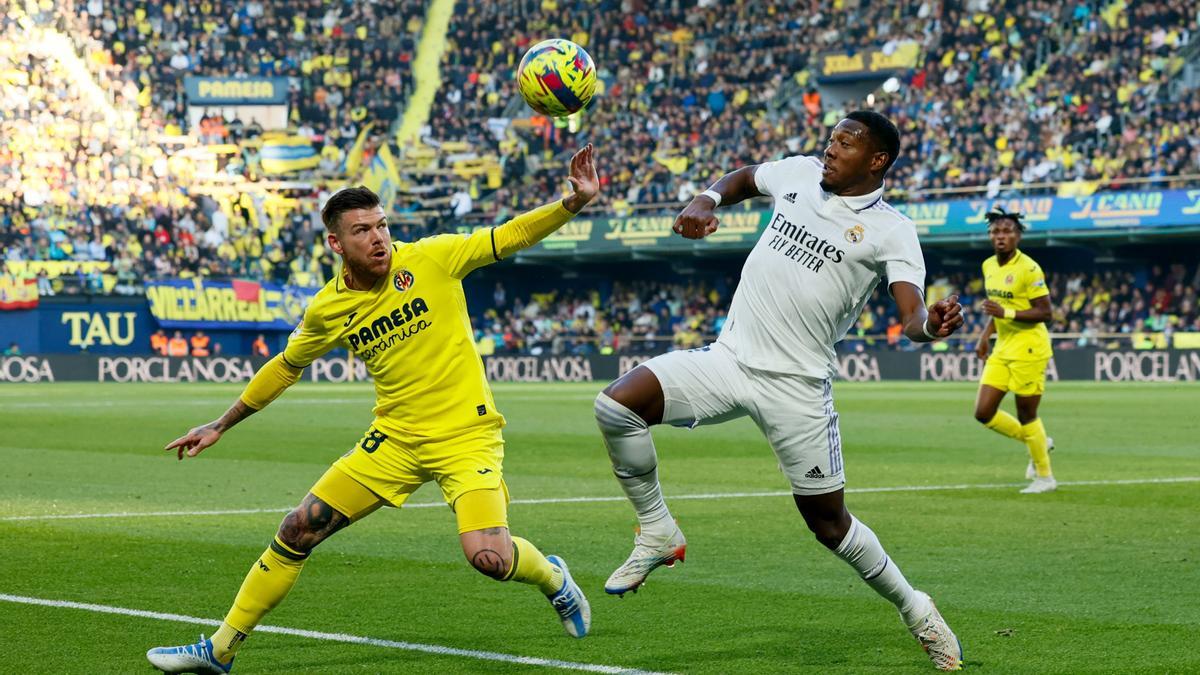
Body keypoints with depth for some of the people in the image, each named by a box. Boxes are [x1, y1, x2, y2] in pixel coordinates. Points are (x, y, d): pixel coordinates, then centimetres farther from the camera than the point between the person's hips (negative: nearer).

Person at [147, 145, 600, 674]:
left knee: (489, 558, -23)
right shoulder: (328, 310, -2)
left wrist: (575, 201, -22)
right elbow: (286, 367, 15)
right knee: (297, 531, -2)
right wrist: (221, 425, 20)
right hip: (395, 440, 3)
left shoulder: (431, 259, -10)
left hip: (466, 436, -3)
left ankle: (552, 577, 15)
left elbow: (511, 236, -6)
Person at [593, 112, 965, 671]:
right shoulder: (799, 174, 8)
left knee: (828, 521, 2)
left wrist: (930, 326, -41)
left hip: (797, 386, -4)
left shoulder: (890, 230, -5)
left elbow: (912, 312, -17)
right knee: (616, 405, -19)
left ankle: (914, 609, 28)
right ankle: (659, 534, -1)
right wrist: (705, 201, 7)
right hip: (728, 358, 4)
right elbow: (743, 178, 29)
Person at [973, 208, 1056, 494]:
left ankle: (1045, 477, 16)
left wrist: (1006, 313, -24)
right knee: (984, 413, 3)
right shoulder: (989, 266, 9)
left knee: (1026, 415, -1)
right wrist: (985, 335, 12)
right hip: (1002, 349, 8)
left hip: (1028, 348, -8)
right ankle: (1039, 443, 24)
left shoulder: (1028, 269, -15)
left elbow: (1046, 312, -17)